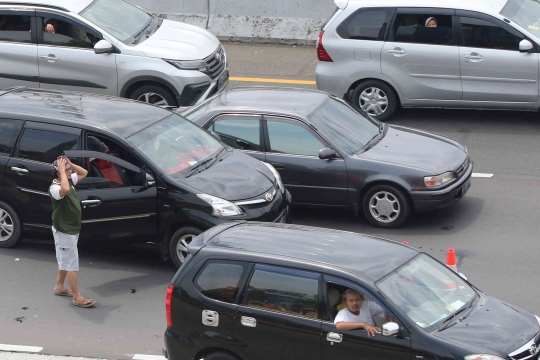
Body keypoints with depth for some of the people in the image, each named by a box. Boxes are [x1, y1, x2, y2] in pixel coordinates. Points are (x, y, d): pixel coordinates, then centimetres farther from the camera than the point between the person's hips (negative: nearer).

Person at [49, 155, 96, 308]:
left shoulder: (70, 181, 4)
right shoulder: (55, 188, -25)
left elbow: (84, 173, 15)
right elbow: (65, 190, -47)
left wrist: (70, 164, -1)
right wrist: (62, 171, -36)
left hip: (71, 229, 10)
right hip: (64, 231, -10)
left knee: (65, 261, 22)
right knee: (71, 263, -7)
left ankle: (59, 287, 37)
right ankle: (77, 297, -4)